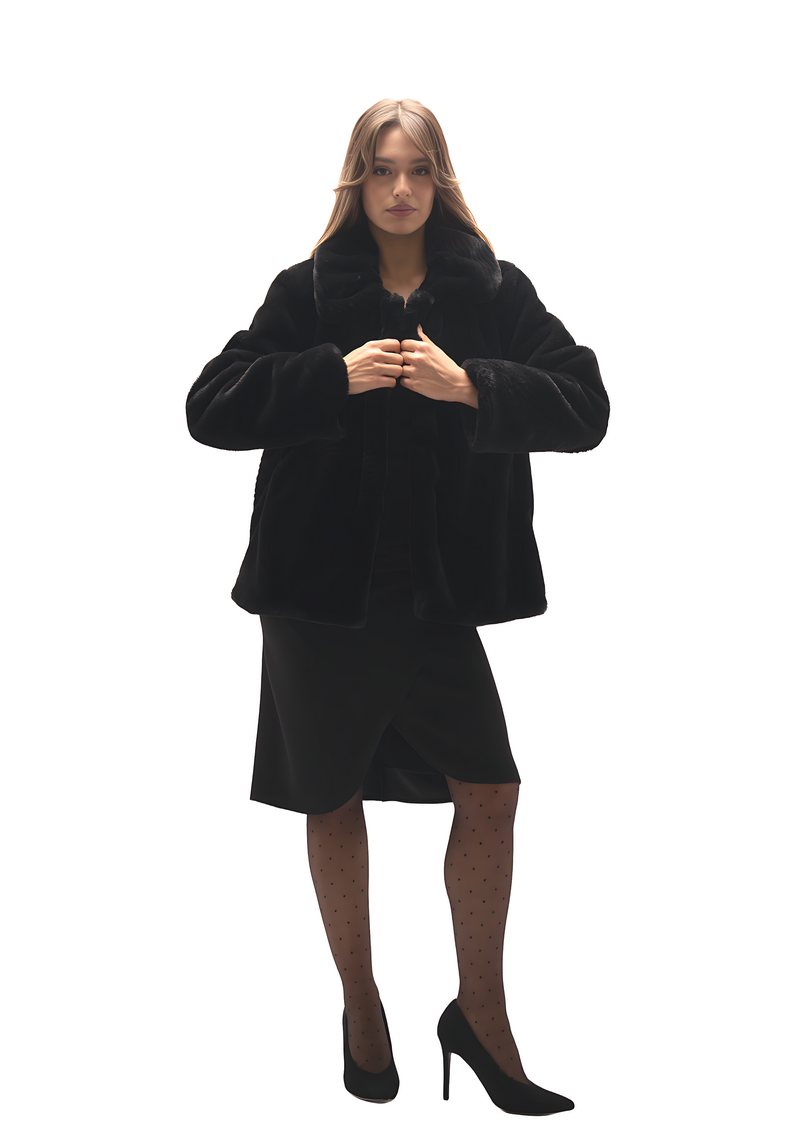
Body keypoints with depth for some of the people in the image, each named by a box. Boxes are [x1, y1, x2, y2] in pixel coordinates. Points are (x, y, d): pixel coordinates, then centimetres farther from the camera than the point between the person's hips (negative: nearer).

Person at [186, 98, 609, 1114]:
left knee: (490, 794, 1)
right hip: (323, 585, 0)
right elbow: (210, 409, -5)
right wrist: (336, 376, -17)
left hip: (439, 591, 1)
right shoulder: (307, 290, 1)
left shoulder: (495, 290, 3)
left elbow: (585, 408, -4)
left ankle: (480, 1013, 23)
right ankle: (360, 1005, 32)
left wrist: (470, 385, -19)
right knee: (334, 800, 11)